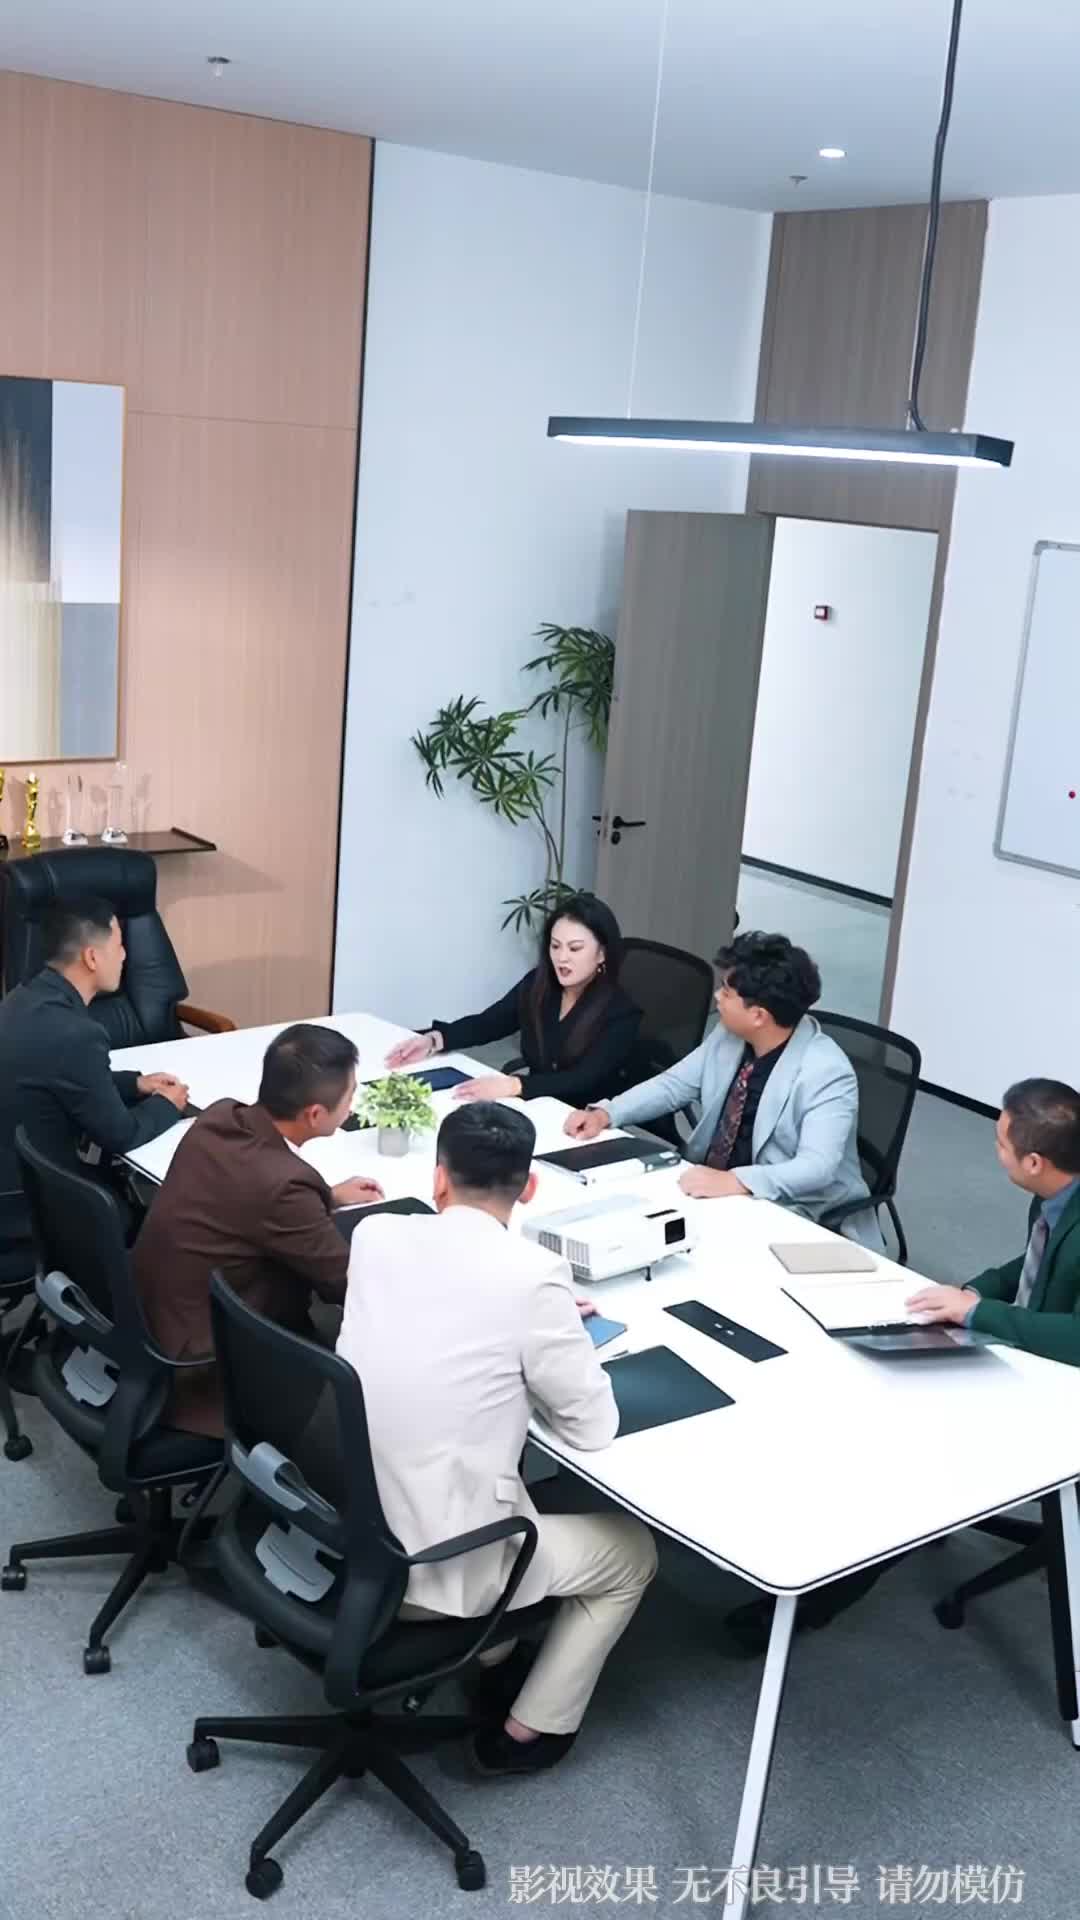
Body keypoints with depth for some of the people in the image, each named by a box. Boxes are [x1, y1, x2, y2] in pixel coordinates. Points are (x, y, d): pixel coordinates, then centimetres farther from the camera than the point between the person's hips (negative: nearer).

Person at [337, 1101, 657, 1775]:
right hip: (435, 1568, -6)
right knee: (633, 1552, 19)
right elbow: (594, 1425, -9)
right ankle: (529, 1729, 27)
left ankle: (493, 1656, 40)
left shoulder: (375, 1236, -3)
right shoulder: (533, 1273, -20)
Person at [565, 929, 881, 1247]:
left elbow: (816, 1168, -30)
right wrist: (606, 1113, -5)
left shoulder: (827, 1073, -22)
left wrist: (734, 1182, -42)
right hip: (712, 1191, 7)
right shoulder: (728, 1036, 0)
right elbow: (674, 1084, 11)